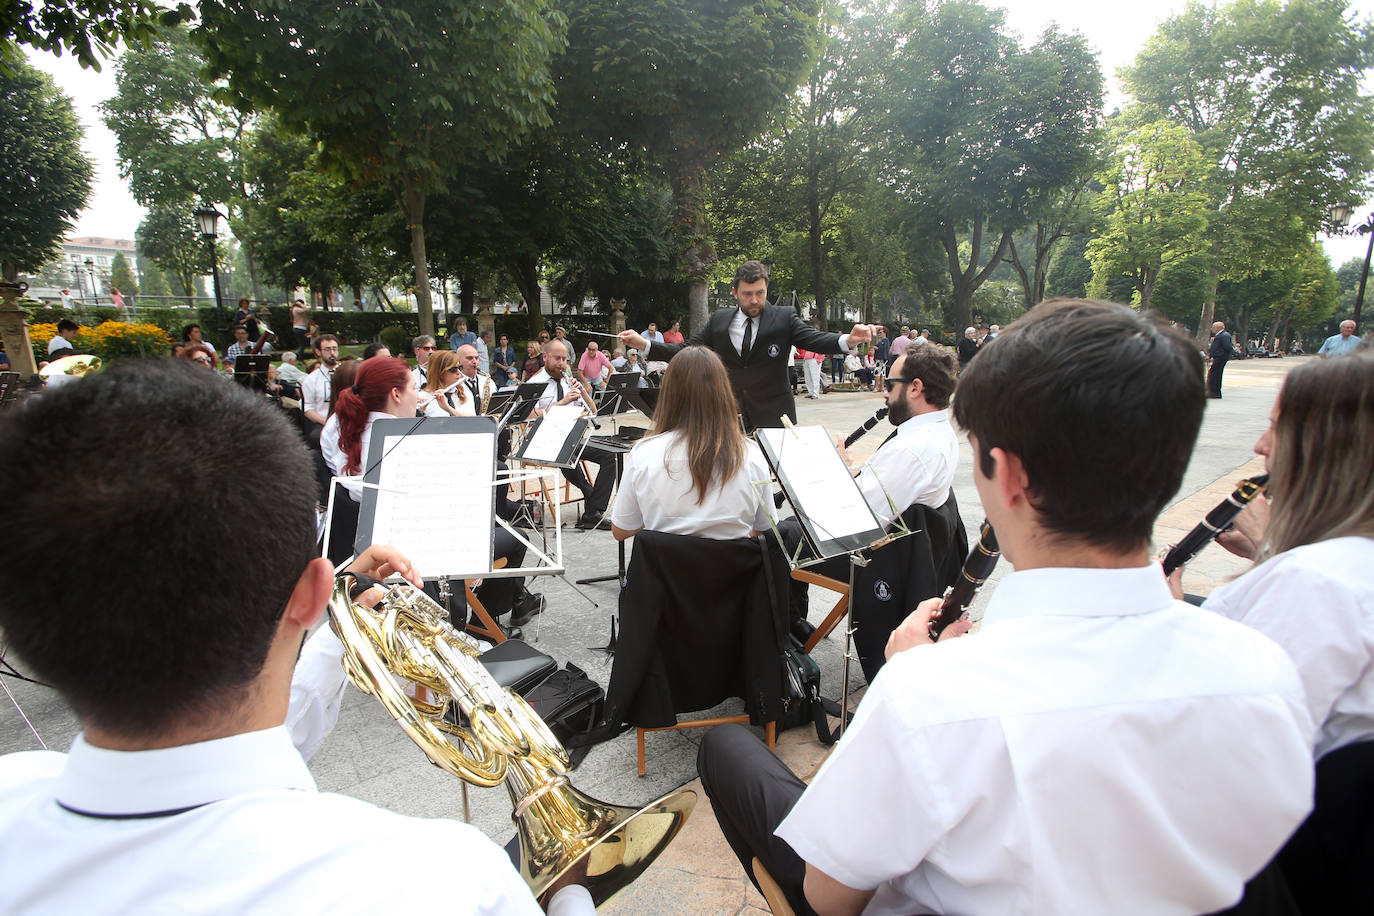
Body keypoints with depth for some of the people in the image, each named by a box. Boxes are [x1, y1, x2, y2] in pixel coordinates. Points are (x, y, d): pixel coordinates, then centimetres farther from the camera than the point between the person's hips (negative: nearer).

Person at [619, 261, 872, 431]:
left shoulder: (783, 319, 0)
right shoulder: (718, 321, 8)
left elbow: (815, 339, -12)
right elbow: (686, 350, 8)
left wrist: (848, 340, -32)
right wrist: (644, 345, -3)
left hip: (774, 417, -2)